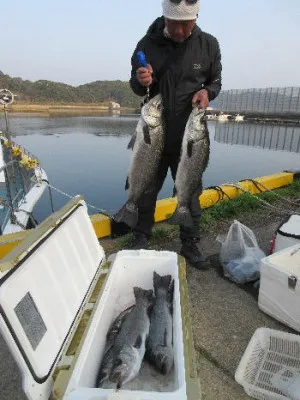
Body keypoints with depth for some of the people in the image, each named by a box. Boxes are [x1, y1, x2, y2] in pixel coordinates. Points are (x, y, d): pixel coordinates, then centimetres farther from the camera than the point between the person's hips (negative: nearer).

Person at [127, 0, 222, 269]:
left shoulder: (208, 44, 0)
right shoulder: (148, 44, -2)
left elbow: (216, 81, 11)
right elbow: (136, 88, 7)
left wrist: (207, 91, -12)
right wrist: (140, 82, -17)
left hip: (190, 137, 0)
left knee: (190, 194, 9)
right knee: (146, 191, 10)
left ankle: (190, 244, 28)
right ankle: (141, 239, 31)